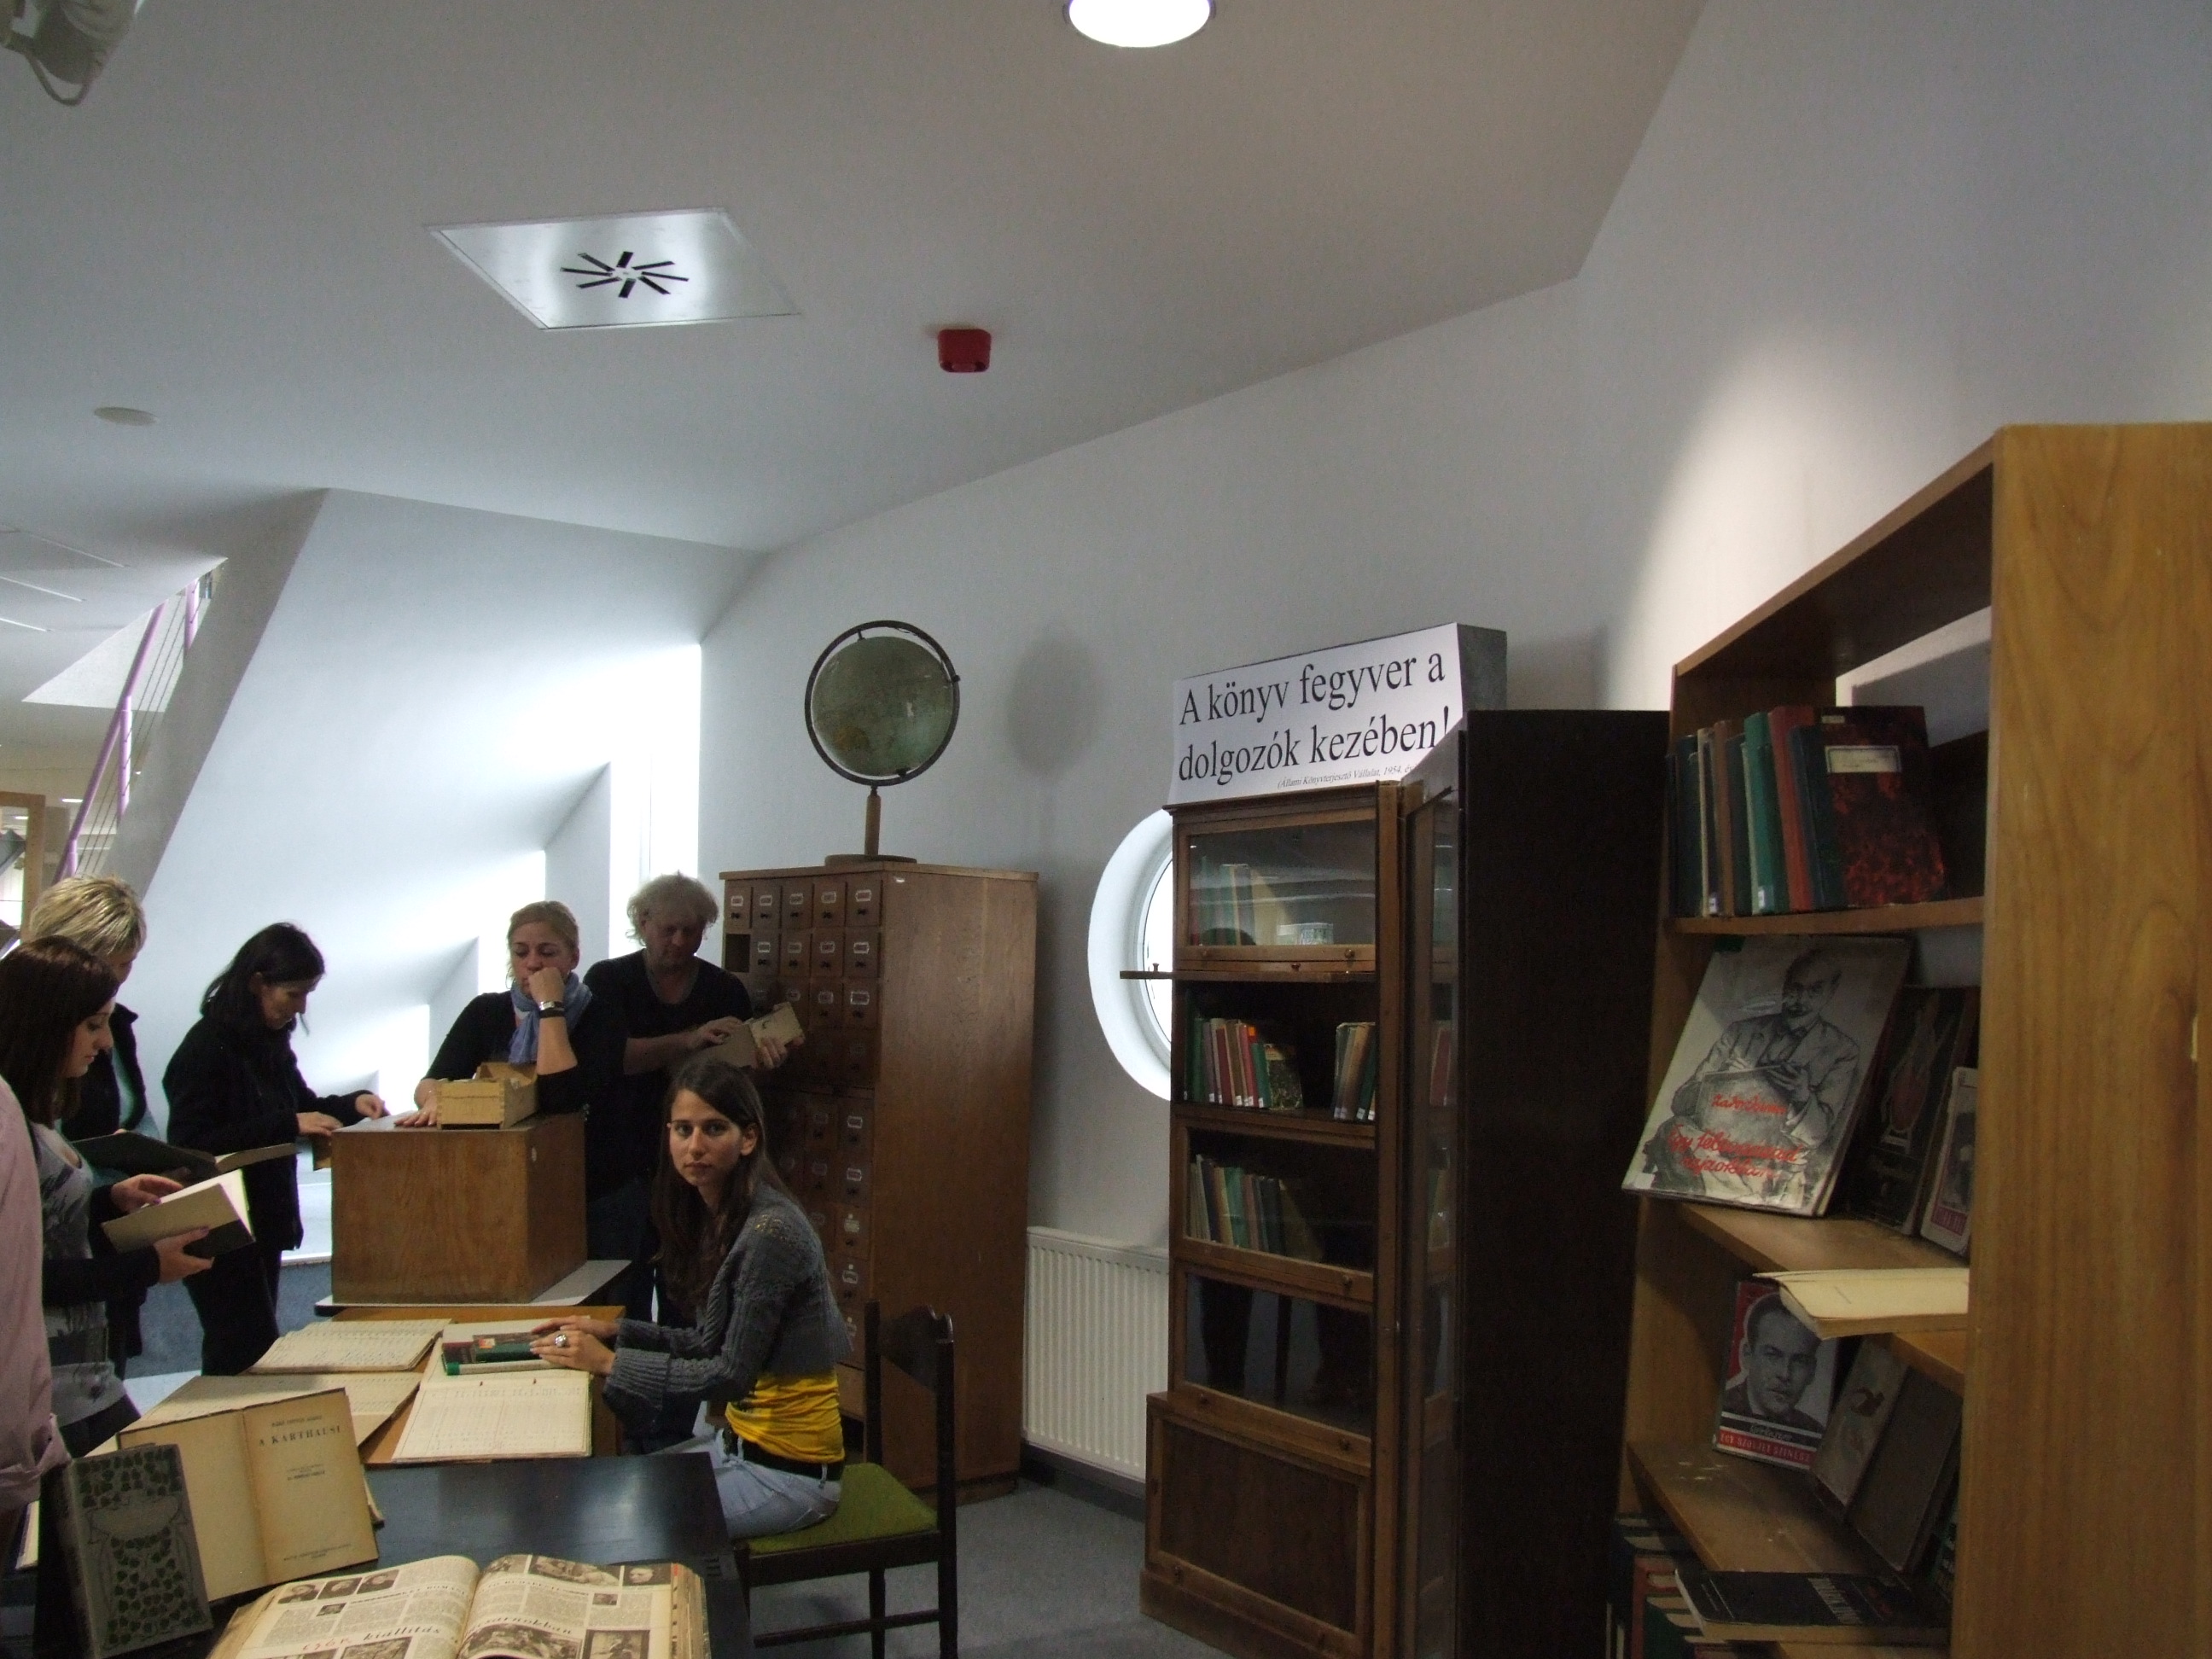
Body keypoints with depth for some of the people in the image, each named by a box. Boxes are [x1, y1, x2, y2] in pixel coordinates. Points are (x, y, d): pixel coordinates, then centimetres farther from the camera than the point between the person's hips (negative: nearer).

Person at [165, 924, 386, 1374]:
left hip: (265, 1224, 8)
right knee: (248, 1357, -7)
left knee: (249, 1353, 14)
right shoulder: (206, 1047, -16)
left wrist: (352, 1104, 3)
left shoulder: (269, 1042, 7)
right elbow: (192, 1143, -23)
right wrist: (289, 1125, -25)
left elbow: (299, 1102, 22)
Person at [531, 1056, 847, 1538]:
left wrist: (609, 1362, -19)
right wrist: (615, 1331, 2)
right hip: (736, 1439, 8)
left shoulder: (770, 1232, -23)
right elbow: (710, 1344, 11)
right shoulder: (720, 1217, 5)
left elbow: (732, 1372, -22)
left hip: (785, 1470, -8)